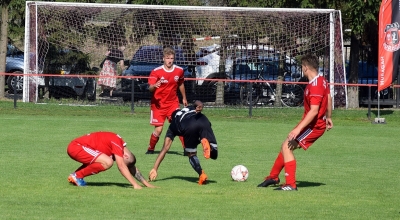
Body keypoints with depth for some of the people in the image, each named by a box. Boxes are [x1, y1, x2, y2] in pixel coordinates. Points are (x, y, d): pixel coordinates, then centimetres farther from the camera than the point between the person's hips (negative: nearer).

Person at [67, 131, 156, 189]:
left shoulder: (121, 144, 12)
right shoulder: (116, 143, -16)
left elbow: (132, 167, 19)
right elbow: (121, 166, -21)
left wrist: (146, 184, 16)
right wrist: (135, 185, -21)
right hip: (76, 147, -10)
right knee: (107, 162, -22)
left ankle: (74, 176, 14)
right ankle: (77, 176, -10)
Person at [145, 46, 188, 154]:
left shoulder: (179, 71, -1)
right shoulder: (156, 72, -13)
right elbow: (150, 88, -21)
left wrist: (184, 98, 27)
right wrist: (154, 86, -44)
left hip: (173, 103, 3)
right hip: (158, 104, -3)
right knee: (158, 130, -6)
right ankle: (150, 149, 16)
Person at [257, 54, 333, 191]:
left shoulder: (314, 86, -26)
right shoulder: (322, 81, 5)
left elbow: (313, 111, -31)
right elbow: (329, 99, 19)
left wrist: (298, 129, -33)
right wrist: (328, 117, 33)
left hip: (314, 126, -10)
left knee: (287, 147, -14)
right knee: (286, 146, 17)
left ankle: (291, 185, -14)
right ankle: (273, 177, 31)